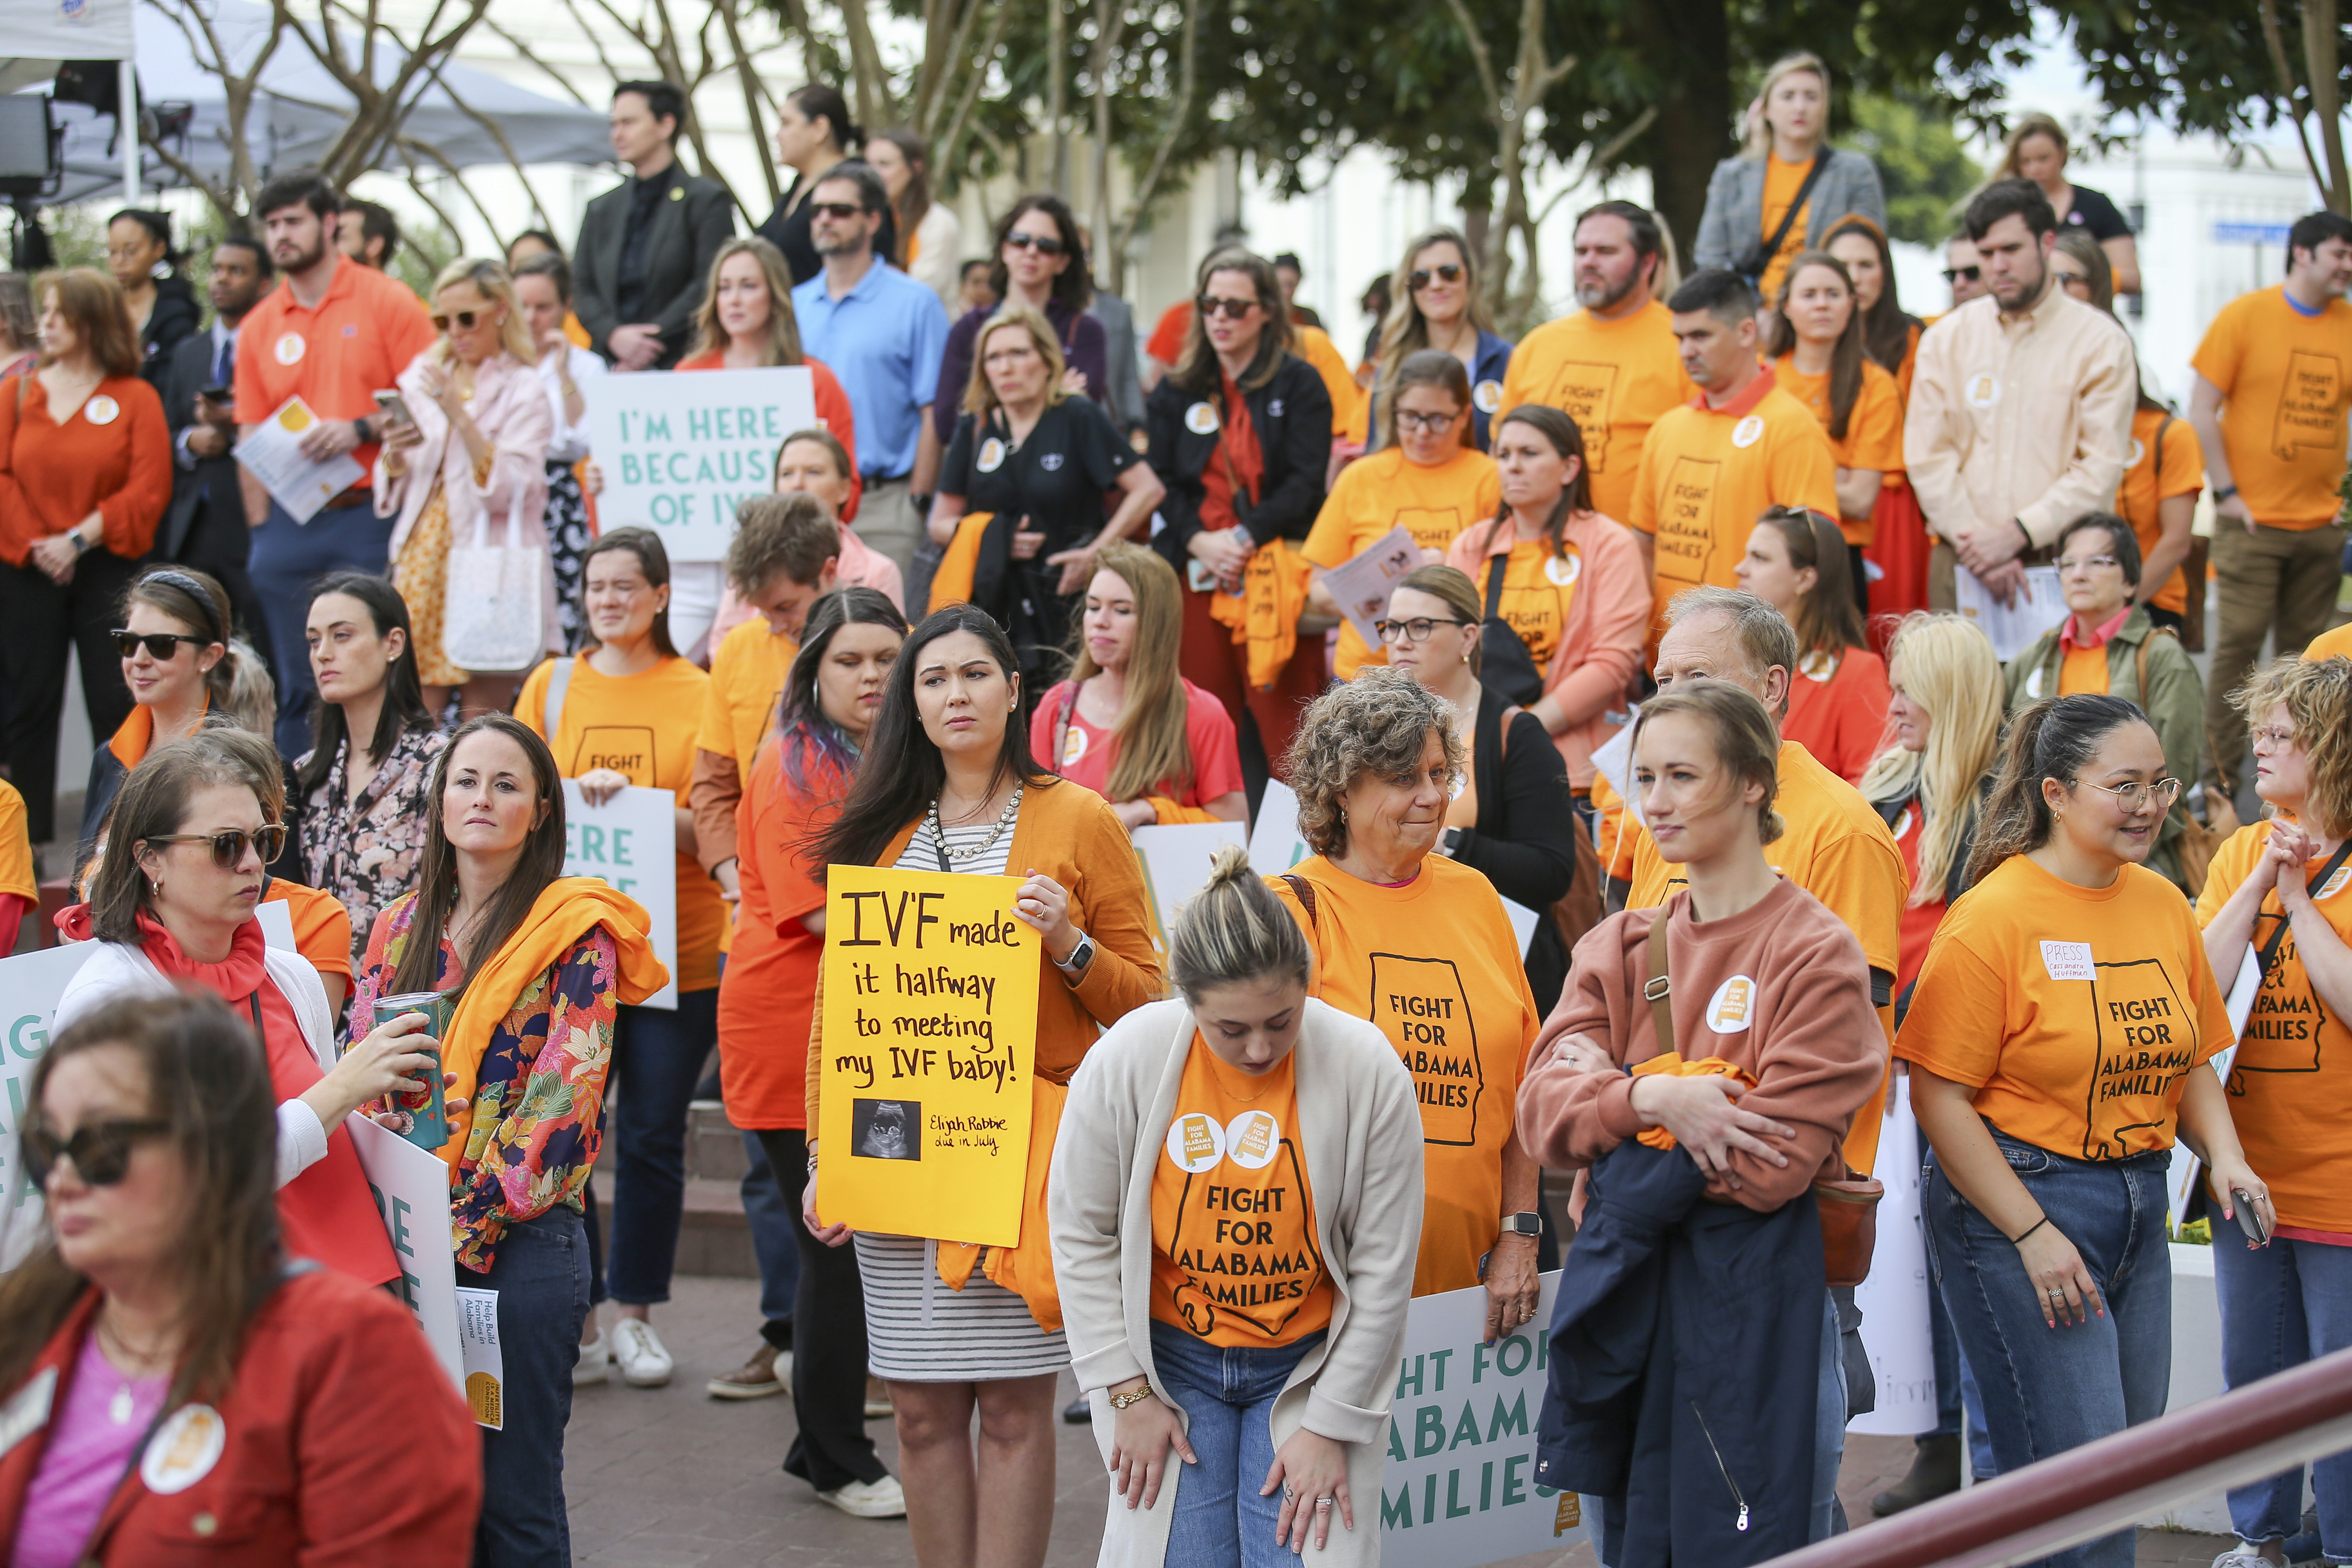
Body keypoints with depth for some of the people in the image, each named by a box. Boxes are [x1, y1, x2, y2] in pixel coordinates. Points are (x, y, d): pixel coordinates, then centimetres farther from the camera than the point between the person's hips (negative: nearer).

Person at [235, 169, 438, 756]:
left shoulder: (387, 301, 1)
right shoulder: (258, 327, 11)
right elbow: (252, 438, 12)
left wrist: (361, 430, -17)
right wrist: (261, 529, 4)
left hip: (370, 515, -3)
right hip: (290, 524, 3)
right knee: (295, 688, 5)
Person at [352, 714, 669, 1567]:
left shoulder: (575, 934, -3)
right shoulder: (402, 929, 14)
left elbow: (562, 1099, -10)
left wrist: (467, 1225, -15)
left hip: (519, 1246, -5)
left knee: (514, 1498, -2)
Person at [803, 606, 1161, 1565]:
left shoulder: (1077, 820, 2)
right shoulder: (878, 831, 11)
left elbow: (1145, 999, 2)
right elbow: (836, 1006, 12)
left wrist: (1068, 944, -15)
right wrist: (824, 1153, 6)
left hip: (1025, 1150, -3)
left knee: (1013, 1405, -3)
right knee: (923, 1405, 5)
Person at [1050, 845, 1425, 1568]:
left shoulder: (1368, 1068, -16)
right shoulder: (1126, 1060, -14)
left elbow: (1384, 1270, -8)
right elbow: (1081, 1232, -2)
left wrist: (1331, 1426, -6)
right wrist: (1129, 1394, -3)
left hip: (1309, 1364, 0)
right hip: (1172, 1360, 1)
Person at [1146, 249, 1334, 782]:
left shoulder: (1299, 384, 4)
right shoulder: (1177, 392, 14)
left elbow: (1307, 483, -3)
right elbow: (1162, 483, 9)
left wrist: (1246, 538, -13)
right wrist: (1200, 541, -8)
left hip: (1276, 572, -3)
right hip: (1198, 574, 3)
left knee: (1283, 722, -8)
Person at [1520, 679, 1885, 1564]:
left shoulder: (1816, 953, -8)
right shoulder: (1621, 946, 11)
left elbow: (1775, 1162, -15)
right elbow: (1542, 1106, 0)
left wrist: (1608, 1100, -10)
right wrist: (1651, 1099, -19)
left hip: (1752, 1290, -5)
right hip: (1624, 1281, 6)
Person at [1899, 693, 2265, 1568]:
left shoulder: (2164, 905, 8)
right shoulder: (1995, 916, -13)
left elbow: (2187, 1063, 18)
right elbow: (1940, 1098, -14)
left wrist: (2225, 1157, -1)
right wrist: (2032, 1234, -18)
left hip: (2139, 1213, 7)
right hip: (2014, 1201, -7)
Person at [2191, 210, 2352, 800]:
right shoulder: (2246, 315, -3)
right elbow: (2202, 410, -3)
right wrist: (2227, 493, -8)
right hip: (2254, 519, -4)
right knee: (2239, 646, -5)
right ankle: (2220, 782, 1)